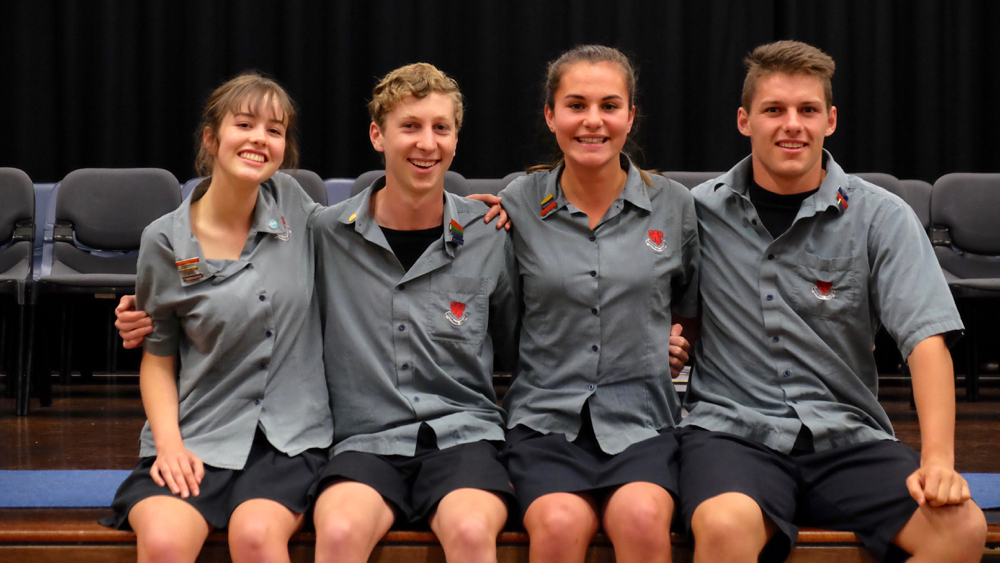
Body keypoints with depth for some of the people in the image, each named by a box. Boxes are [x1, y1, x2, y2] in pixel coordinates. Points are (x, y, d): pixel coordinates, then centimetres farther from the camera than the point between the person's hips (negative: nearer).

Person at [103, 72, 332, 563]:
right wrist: (169, 443, -8)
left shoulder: (293, 205, 5)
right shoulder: (166, 241, 0)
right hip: (199, 438, 0)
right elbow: (158, 359, 8)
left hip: (289, 436, 1)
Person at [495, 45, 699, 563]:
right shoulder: (517, 206, 5)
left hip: (639, 422, 1)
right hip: (545, 421, 0)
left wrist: (678, 346, 7)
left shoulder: (674, 206, 8)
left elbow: (691, 307, 25)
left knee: (643, 518, -31)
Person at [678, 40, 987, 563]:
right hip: (733, 429, -1)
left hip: (849, 437, 2)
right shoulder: (702, 211, 7)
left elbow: (926, 336, -7)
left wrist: (937, 459, -19)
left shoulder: (882, 217, 3)